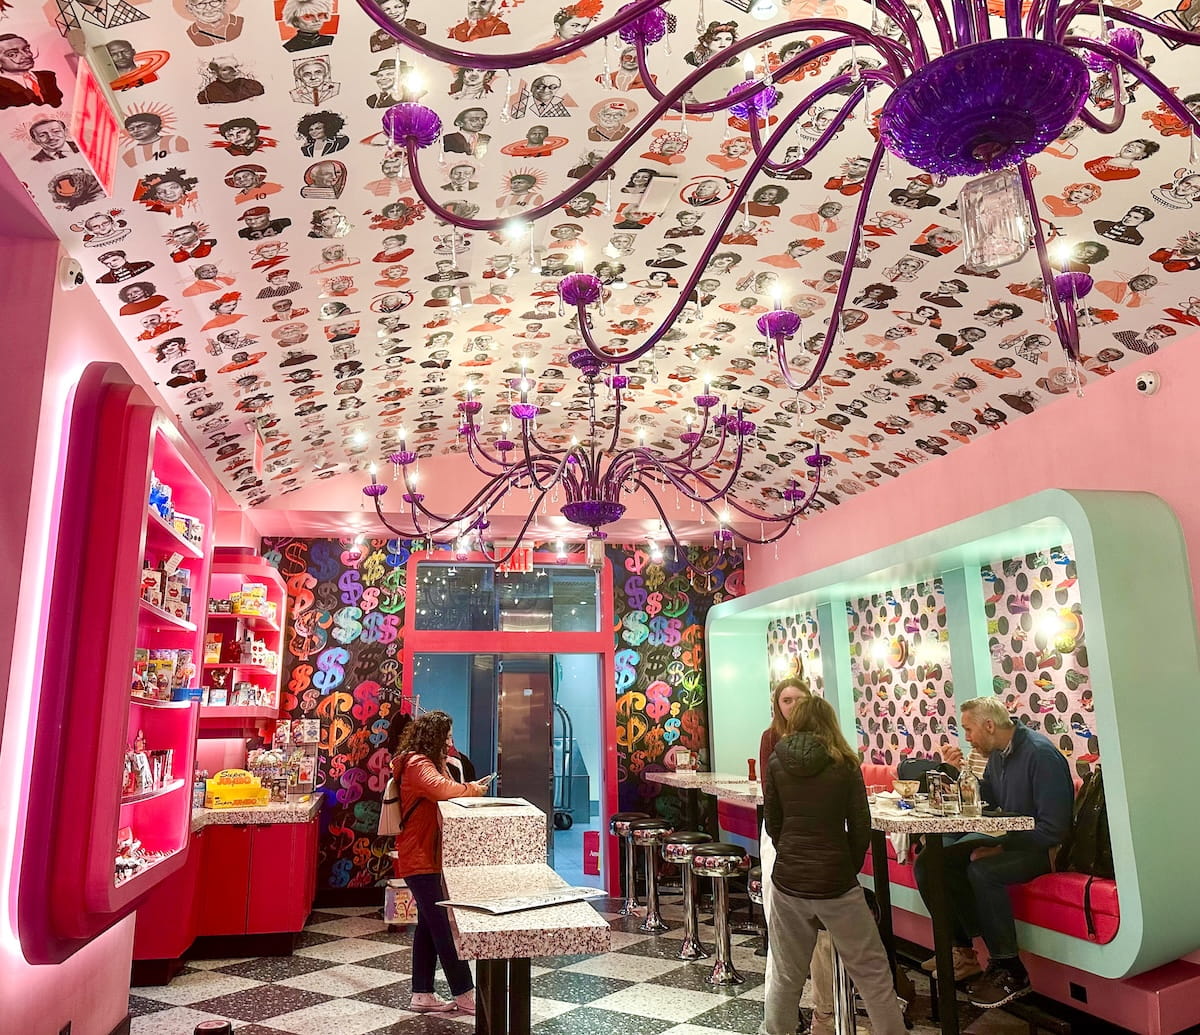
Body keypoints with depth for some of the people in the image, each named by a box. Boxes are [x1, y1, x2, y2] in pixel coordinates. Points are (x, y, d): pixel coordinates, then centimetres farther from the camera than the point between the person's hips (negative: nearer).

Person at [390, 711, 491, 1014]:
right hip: (419, 858, -10)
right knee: (443, 926, -4)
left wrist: (467, 789, -5)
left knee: (429, 924, 14)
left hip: (428, 856, 10)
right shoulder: (417, 764, -18)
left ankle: (422, 995, 21)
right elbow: (442, 789, -35)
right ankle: (464, 995, 3)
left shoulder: (429, 763, 15)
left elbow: (443, 792, 12)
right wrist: (471, 790, -19)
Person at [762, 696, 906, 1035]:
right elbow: (861, 828, -2)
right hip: (835, 881, -2)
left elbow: (773, 823, 5)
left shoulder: (777, 761, 1)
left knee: (785, 974, 15)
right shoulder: (845, 764, -4)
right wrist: (849, 868, 11)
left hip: (788, 879, 2)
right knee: (872, 973, 10)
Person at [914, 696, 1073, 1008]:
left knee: (982, 871, -34)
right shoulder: (998, 755, 7)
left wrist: (1002, 849, -25)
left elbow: (1053, 828, -24)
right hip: (1004, 838, 9)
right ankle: (963, 950, 3)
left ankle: (1011, 972, -18)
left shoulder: (1041, 754, -20)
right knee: (929, 862, -6)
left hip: (1041, 846, -9)